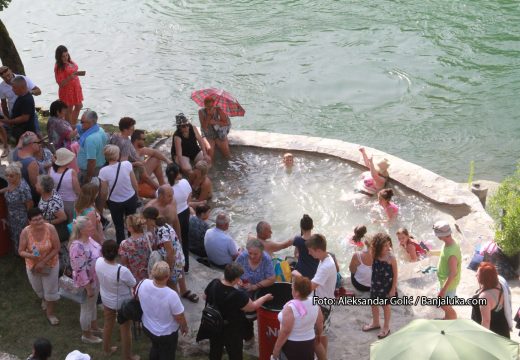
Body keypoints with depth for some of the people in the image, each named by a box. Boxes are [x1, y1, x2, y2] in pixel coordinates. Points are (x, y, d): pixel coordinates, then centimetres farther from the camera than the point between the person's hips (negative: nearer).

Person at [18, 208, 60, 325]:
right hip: (33, 265, 2)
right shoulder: (25, 232, -24)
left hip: (50, 264, -2)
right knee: (38, 288, 25)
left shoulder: (50, 228, -26)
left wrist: (43, 262, -23)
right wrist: (30, 255, -37)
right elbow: (21, 251, -16)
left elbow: (56, 248, -20)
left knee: (51, 290, 10)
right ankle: (44, 299, 60)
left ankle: (50, 313, 34)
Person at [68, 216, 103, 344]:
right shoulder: (77, 246, -33)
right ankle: (86, 335, 32)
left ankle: (94, 327, 48)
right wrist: (88, 288, -23)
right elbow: (80, 270, -29)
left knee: (93, 304, 27)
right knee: (87, 308, 12)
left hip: (96, 279, 8)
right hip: (87, 282, -8)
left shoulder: (89, 239, -5)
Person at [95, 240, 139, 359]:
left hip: (106, 299, 5)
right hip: (123, 302, -5)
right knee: (125, 329, 17)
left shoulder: (98, 262, -25)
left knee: (108, 325, 29)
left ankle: (107, 349, 51)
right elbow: (134, 285, -19)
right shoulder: (122, 271, -39)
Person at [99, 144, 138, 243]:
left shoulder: (104, 171, -23)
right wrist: (137, 195, 10)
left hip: (115, 203, -1)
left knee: (119, 227, 17)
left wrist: (104, 201, 8)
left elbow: (104, 193, -13)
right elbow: (135, 184, -9)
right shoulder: (127, 165, -19)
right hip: (131, 199, 2)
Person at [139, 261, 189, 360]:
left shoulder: (143, 284, -25)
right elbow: (180, 317, -23)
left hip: (147, 327, 5)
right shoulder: (171, 295, -38)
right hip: (166, 334, -5)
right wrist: (184, 327, -1)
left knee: (155, 347, 35)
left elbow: (137, 297, -1)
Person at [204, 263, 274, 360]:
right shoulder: (237, 295, -33)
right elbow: (252, 307, -17)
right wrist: (265, 298, -2)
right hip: (231, 332, -6)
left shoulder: (214, 283, -16)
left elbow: (205, 297, 3)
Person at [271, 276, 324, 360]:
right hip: (309, 343, 6)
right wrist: (317, 335, 24)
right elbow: (320, 324, 5)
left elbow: (285, 331, -23)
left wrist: (276, 348, -13)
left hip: (292, 345, -6)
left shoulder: (290, 307, -26)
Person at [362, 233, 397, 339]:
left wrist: (393, 289, -12)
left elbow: (395, 275, -15)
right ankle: (375, 323, 46)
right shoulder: (374, 256, -12)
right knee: (373, 304, 21)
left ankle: (386, 327, 34)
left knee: (386, 306, 13)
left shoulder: (391, 258, -23)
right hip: (375, 284, 5)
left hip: (386, 286, -4)